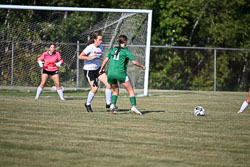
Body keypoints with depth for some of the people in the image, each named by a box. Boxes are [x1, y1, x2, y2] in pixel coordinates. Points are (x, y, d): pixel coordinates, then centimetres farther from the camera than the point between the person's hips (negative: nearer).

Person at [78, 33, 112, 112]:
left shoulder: (100, 48, 4)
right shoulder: (90, 48, -18)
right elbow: (80, 57, -22)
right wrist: (90, 58, -31)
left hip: (98, 69, 7)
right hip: (89, 70, -7)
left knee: (108, 84, -9)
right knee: (95, 88, -15)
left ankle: (108, 104, 3)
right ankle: (88, 104, 11)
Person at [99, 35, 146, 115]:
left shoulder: (112, 50, 14)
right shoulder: (125, 51, 0)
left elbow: (106, 60, 14)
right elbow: (134, 62, -3)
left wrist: (101, 69, 27)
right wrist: (142, 66, 13)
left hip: (110, 73, 5)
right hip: (120, 73, -5)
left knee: (115, 90, 23)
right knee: (130, 90, 5)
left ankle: (113, 105, 4)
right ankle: (133, 106, -9)